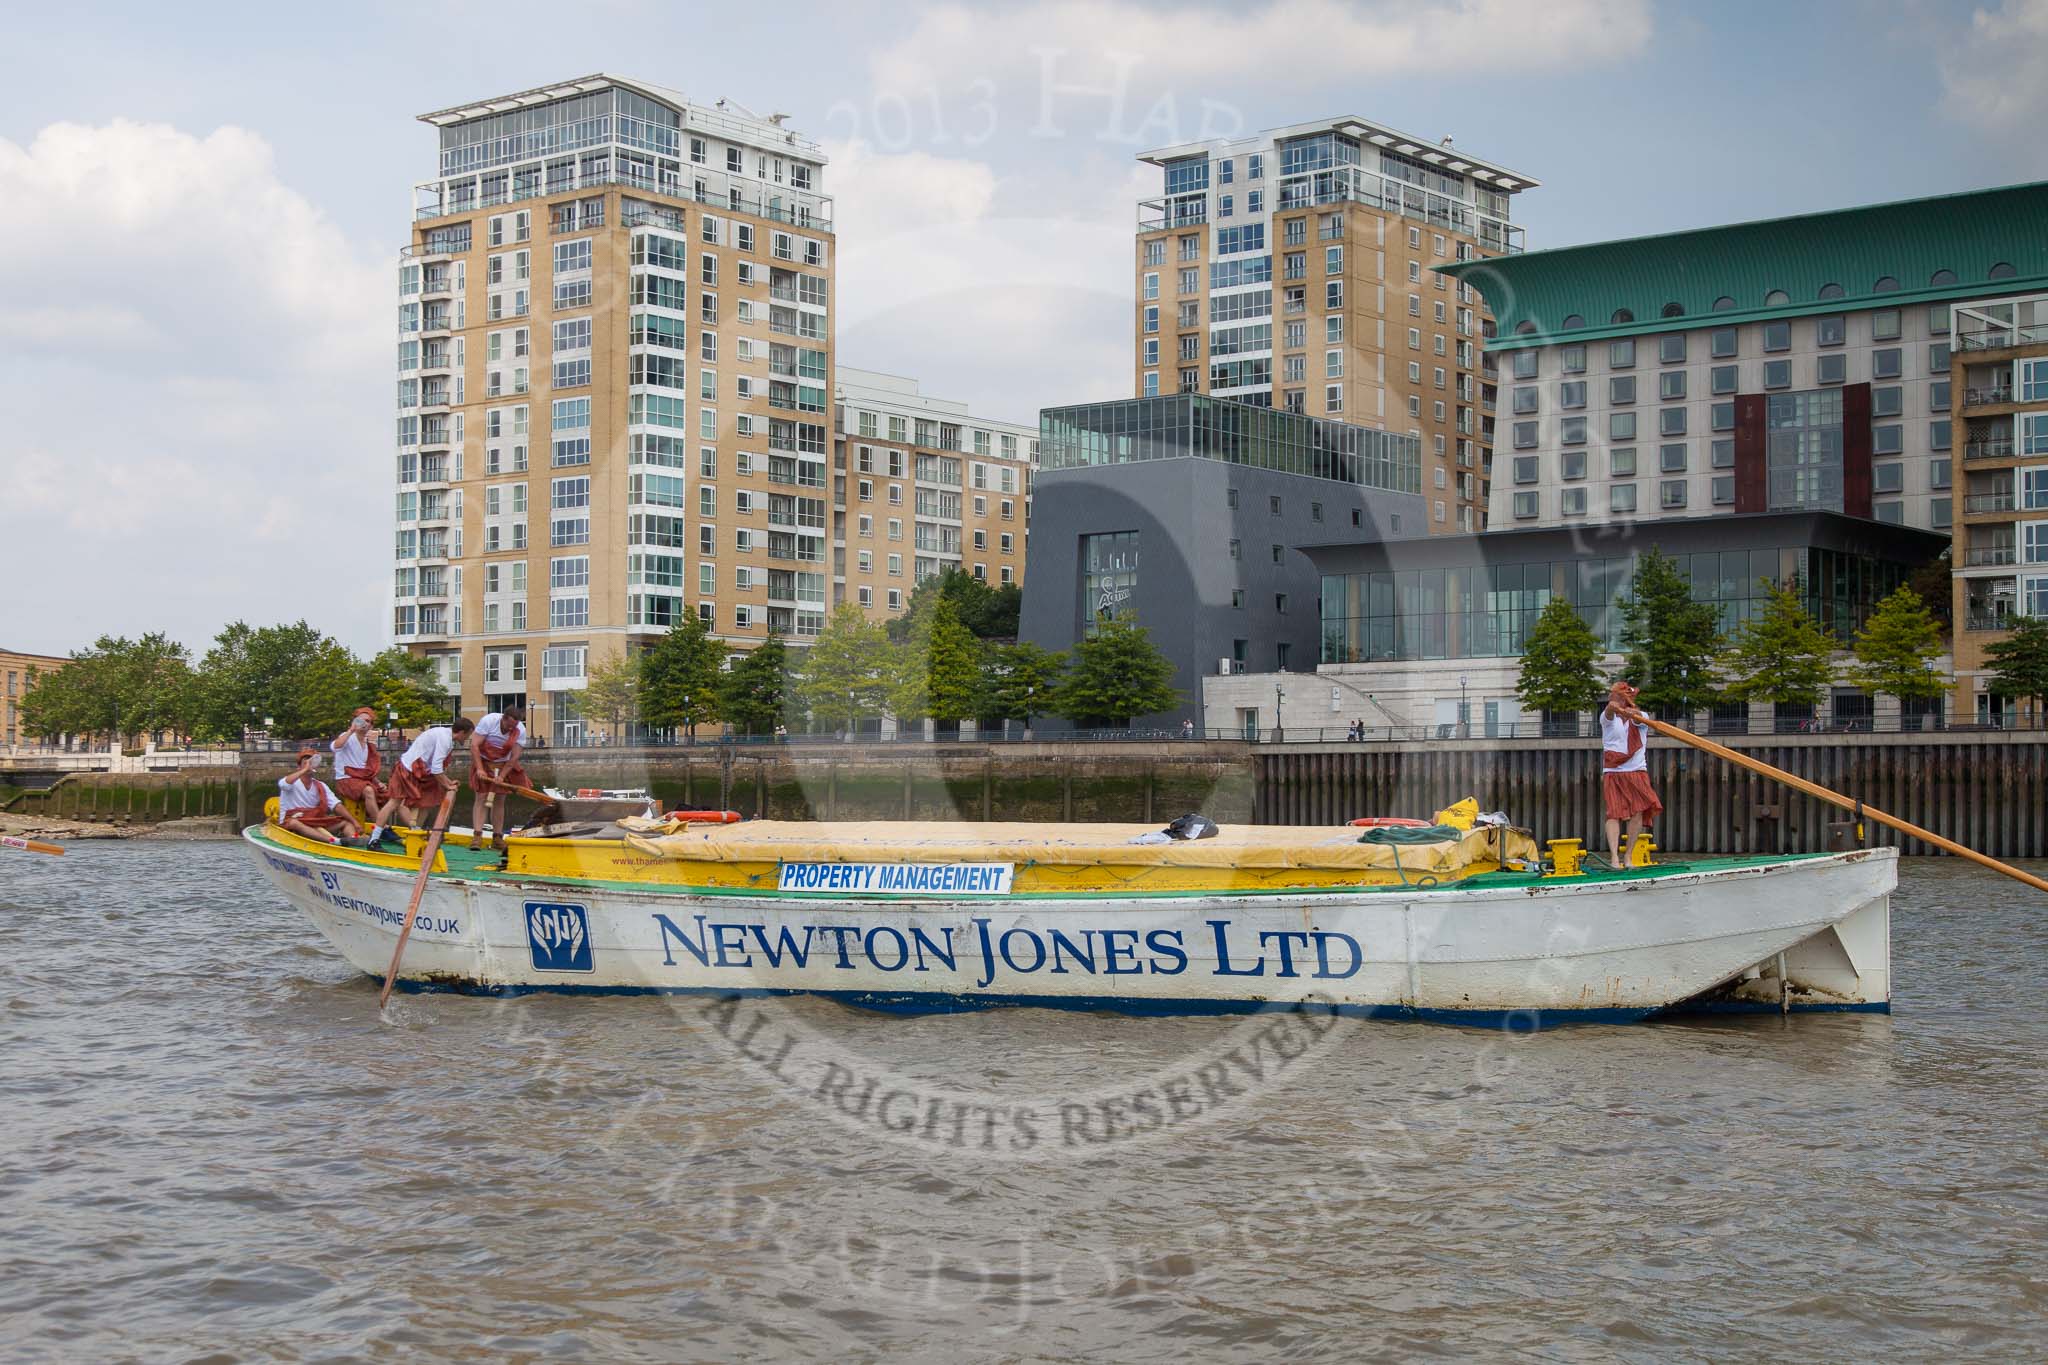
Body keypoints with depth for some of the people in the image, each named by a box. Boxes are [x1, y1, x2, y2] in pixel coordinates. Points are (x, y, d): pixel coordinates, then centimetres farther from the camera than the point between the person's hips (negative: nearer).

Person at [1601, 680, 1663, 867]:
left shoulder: (1640, 717, 6)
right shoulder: (1607, 717, 6)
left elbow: (1638, 718, -20)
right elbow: (1609, 711, -19)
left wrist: (1631, 713, -46)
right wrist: (1613, 707, -46)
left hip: (1636, 772, 0)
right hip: (1612, 773, 0)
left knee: (1638, 811, -9)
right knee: (1614, 813, -13)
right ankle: (1614, 857, -21)